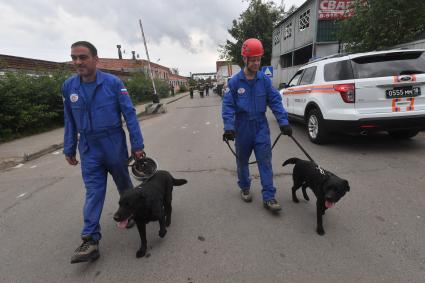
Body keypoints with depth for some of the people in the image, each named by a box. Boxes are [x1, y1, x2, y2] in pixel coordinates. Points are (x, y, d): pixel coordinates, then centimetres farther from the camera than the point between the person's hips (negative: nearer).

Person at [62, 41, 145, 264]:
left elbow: (129, 115, -11)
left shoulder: (113, 83, -11)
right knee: (93, 193, 3)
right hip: (88, 149, 2)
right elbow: (69, 121, 8)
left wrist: (137, 145, -12)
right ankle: (90, 240, 10)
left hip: (115, 145, -2)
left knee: (124, 184, 16)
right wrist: (69, 149, 10)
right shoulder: (68, 86, 0)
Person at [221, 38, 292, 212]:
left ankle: (269, 197, 7)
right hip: (242, 129, -1)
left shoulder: (264, 80, -1)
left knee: (265, 162, -1)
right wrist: (229, 127, -21)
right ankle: (245, 188, 37)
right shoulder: (234, 82, -7)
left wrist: (283, 122, -9)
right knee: (242, 161, 15)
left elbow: (275, 101, -1)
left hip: (261, 128, 1)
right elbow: (228, 106, -10)